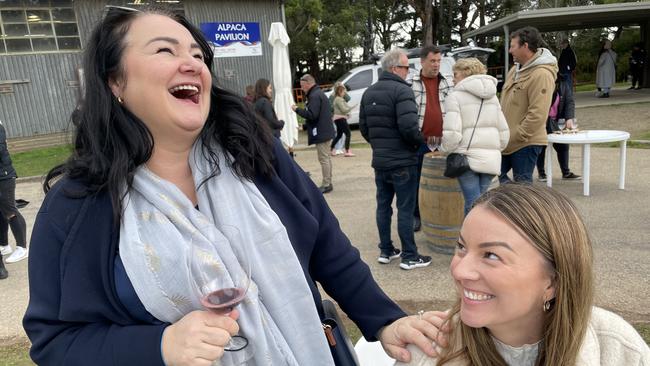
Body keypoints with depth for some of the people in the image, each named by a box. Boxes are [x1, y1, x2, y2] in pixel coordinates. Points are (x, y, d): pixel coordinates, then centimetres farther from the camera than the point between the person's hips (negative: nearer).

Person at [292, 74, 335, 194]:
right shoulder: (320, 93, 18)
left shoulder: (314, 96, -16)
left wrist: (297, 110, -13)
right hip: (326, 131, 11)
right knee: (326, 158, 15)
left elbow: (312, 115, -24)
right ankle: (328, 183, 23)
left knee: (323, 159, -7)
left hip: (321, 133, -11)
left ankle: (326, 185, -4)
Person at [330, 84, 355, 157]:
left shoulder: (338, 99, 18)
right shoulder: (339, 99, -14)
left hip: (338, 119, 11)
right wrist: (352, 107, -12)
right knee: (348, 134, -11)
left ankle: (331, 149, 22)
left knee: (339, 135, 18)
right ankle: (347, 151, -16)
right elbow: (344, 110, -19)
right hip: (340, 118, -11)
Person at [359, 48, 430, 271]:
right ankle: (409, 257, 9)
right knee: (405, 209, 1)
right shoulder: (402, 90, -15)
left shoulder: (368, 93, 10)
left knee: (383, 206, 14)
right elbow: (409, 127, -24)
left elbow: (363, 127, 12)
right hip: (402, 162, -7)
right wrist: (421, 141, -6)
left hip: (379, 161, 8)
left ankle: (385, 251, 24)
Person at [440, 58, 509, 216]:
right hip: (491, 159, 6)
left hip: (467, 157, -6)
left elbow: (452, 134, -13)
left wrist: (445, 150, 5)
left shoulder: (455, 96, -3)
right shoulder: (492, 96, 17)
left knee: (473, 205, -5)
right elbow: (504, 132, 15)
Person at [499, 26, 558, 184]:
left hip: (526, 143, -9)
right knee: (497, 173, 15)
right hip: (507, 141, 9)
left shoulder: (541, 75, -20)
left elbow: (537, 115, -26)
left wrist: (516, 137, -22)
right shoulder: (516, 69, 10)